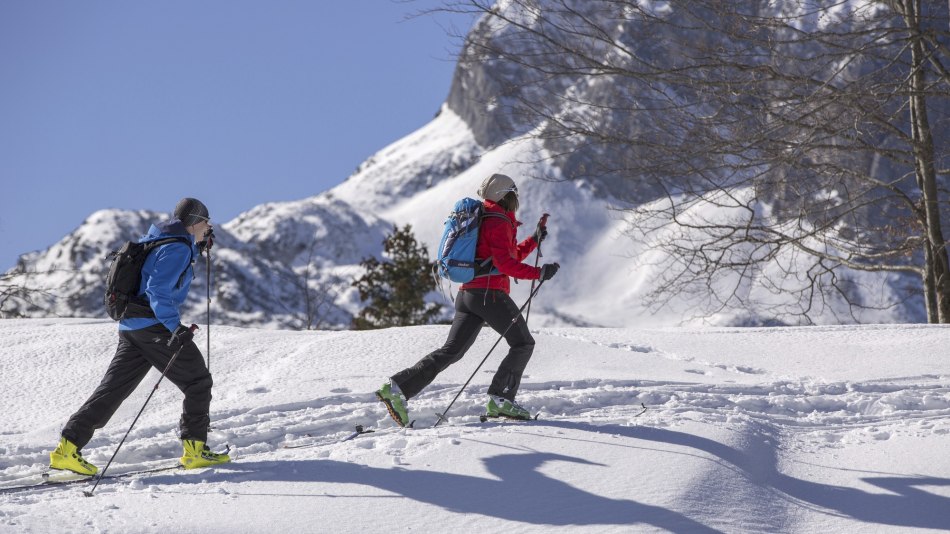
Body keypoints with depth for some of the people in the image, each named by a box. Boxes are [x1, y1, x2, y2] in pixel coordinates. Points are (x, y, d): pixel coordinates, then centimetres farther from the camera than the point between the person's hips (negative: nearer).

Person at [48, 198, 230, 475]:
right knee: (198, 382, 3)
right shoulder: (178, 248, -11)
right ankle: (194, 450, 2)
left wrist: (199, 247, 39)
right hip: (153, 325, -9)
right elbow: (158, 289, -22)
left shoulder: (157, 241, 19)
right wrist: (175, 327, -32)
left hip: (130, 327, 9)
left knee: (112, 389, 6)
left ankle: (68, 448, -1)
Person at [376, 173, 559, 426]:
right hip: (489, 293, -9)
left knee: (451, 351, 3)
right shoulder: (498, 222, -6)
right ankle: (500, 399, -4)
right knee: (523, 343, 5)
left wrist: (534, 240, 35)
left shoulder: (482, 219, 25)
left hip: (466, 293, 9)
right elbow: (506, 264, -16)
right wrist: (538, 273, -13)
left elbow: (509, 257, 34)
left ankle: (398, 387, -9)